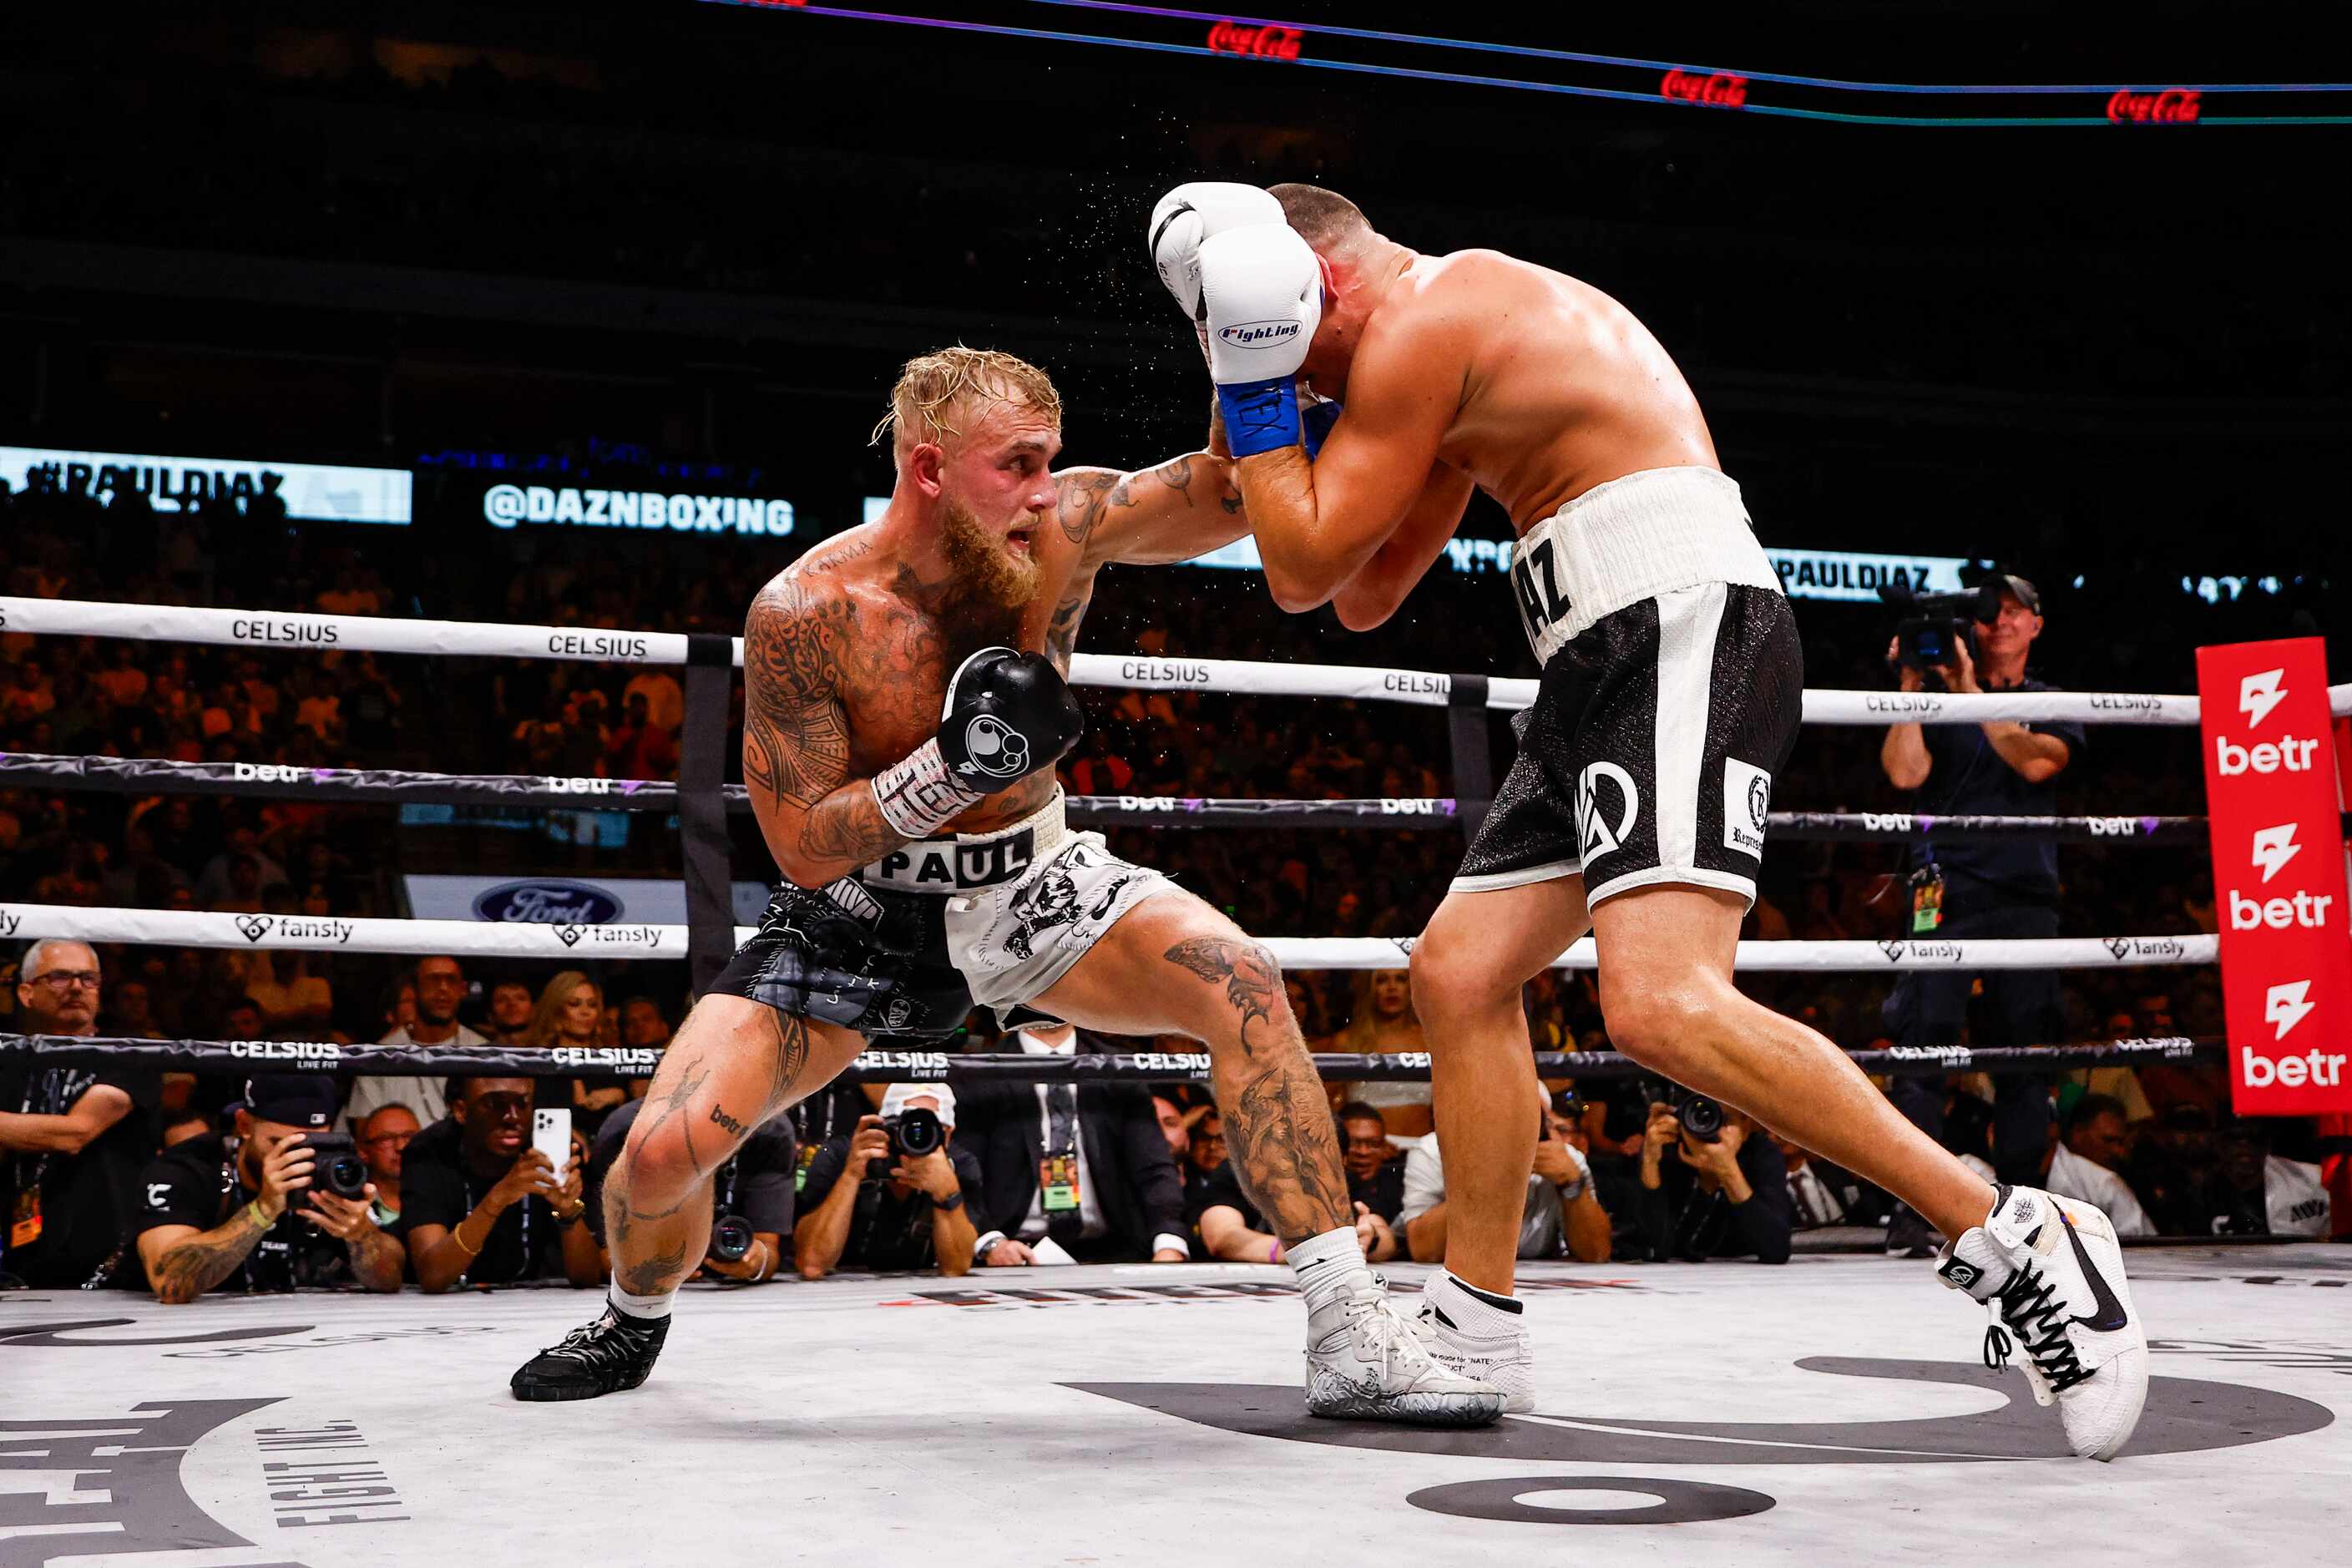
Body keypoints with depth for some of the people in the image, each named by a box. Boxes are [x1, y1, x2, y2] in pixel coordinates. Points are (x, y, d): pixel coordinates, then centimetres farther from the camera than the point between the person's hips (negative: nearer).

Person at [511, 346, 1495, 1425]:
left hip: (1029, 886, 2)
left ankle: (1352, 1339, -18)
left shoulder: (1067, 524, -14)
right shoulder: (805, 611, -23)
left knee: (1241, 984, -24)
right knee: (666, 1150, -15)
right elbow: (803, 849, -19)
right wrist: (950, 767, -31)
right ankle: (634, 1325, 24)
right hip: (859, 909, -2)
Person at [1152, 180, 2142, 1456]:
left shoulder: (1421, 325, -5)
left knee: (1659, 1003, -26)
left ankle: (2018, 1240, -17)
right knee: (1457, 971, 9)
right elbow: (1365, 597, 29)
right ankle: (1475, 1335, 16)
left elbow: (1303, 571, -5)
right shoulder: (1473, 323, 27)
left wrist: (1254, 381, 2)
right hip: (1608, 664, 11)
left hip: (1686, 630, -11)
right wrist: (1295, 408, 22)